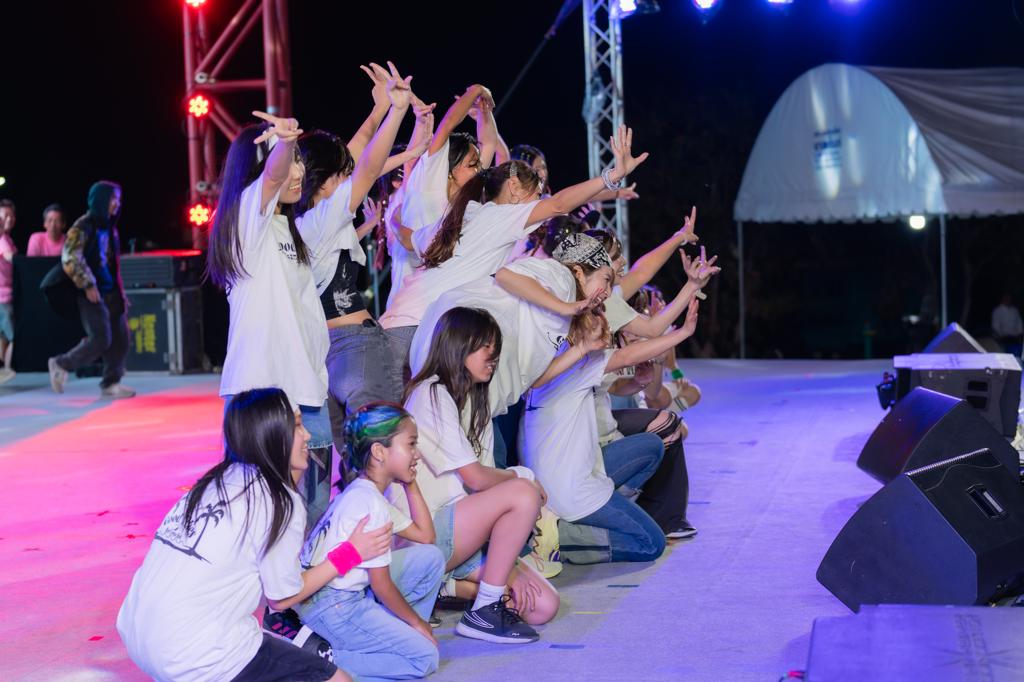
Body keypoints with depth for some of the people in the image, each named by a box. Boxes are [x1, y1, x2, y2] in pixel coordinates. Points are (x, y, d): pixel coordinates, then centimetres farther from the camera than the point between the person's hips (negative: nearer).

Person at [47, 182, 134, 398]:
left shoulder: (109, 227, 14)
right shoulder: (82, 227, -11)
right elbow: (70, 259, -19)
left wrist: (121, 292, 20)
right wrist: (88, 285, -21)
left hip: (111, 293, 8)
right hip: (92, 294, -8)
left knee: (121, 339, 4)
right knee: (101, 339, -11)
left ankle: (110, 383, 13)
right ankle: (61, 364, 7)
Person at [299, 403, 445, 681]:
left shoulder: (365, 493, 10)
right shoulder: (370, 504, -21)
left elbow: (425, 536, 16)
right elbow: (382, 585, -17)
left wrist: (410, 484, 11)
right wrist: (417, 622, -3)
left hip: (353, 592, 10)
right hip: (329, 607, -10)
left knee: (431, 557, 8)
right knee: (424, 658, -13)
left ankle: (398, 633, 11)